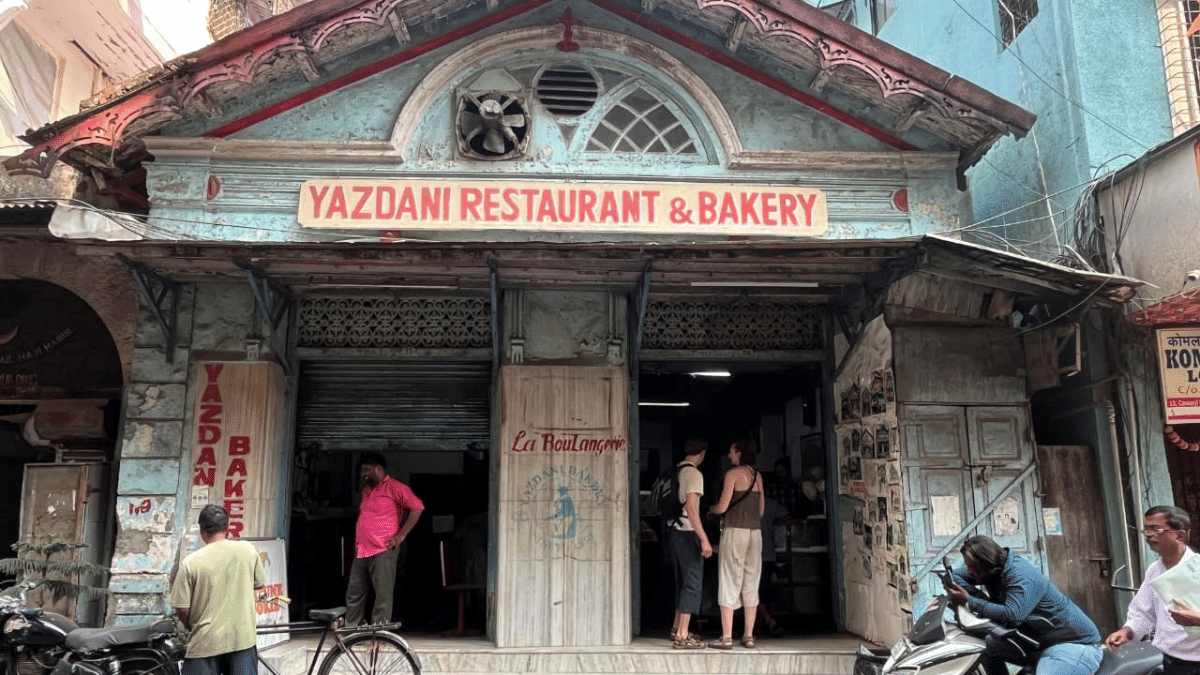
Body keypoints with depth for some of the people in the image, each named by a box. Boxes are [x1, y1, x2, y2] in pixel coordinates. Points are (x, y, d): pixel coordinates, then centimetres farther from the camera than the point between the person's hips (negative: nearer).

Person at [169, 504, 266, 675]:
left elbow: (182, 610, -6)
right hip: (243, 638, 2)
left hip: (204, 642, -2)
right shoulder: (248, 550, -1)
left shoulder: (190, 562, -8)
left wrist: (192, 627, 15)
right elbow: (260, 584, 14)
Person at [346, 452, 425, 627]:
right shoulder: (367, 489, 20)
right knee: (354, 594, 11)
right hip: (361, 552, 8)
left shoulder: (394, 487, -6)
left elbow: (417, 508, -12)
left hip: (383, 552, -8)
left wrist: (401, 535, -13)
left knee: (383, 594, -5)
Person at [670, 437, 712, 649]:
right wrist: (704, 538, -23)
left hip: (674, 530, 9)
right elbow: (690, 508, -22)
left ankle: (677, 628, 27)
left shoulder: (675, 472, 10)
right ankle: (682, 635, -6)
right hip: (687, 532, -9)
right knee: (693, 582, -5)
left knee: (682, 580, 18)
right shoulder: (694, 474, -14)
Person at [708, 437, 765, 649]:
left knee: (729, 583, -1)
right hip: (755, 532, 6)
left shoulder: (733, 473, -7)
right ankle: (748, 636, 12)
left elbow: (722, 506, -11)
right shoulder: (757, 476, 11)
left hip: (735, 531, -6)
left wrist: (711, 508, 9)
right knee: (751, 585, 10)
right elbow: (761, 509, 16)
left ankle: (726, 637, -1)